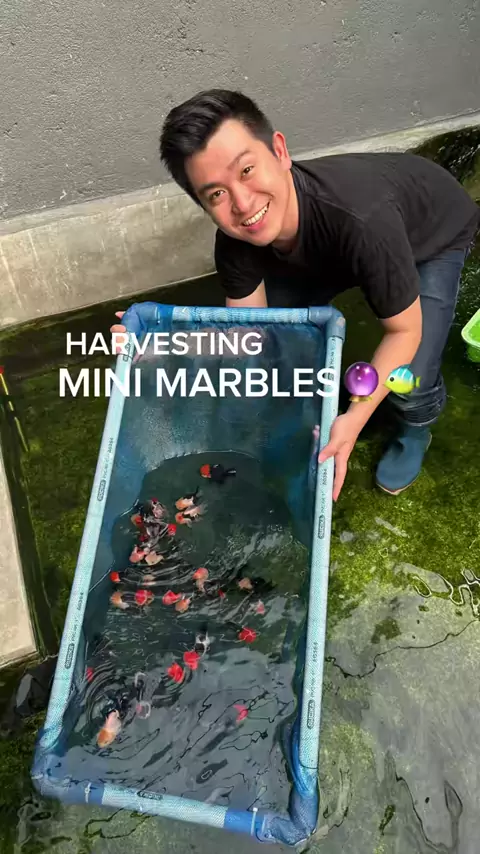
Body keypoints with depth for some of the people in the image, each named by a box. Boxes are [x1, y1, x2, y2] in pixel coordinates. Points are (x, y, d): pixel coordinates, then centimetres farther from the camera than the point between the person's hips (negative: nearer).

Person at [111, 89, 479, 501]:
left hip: (437, 234, -4)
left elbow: (404, 331, -31)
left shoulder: (362, 220, -45)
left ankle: (416, 429, 19)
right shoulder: (237, 237, -28)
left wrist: (355, 419, -41)